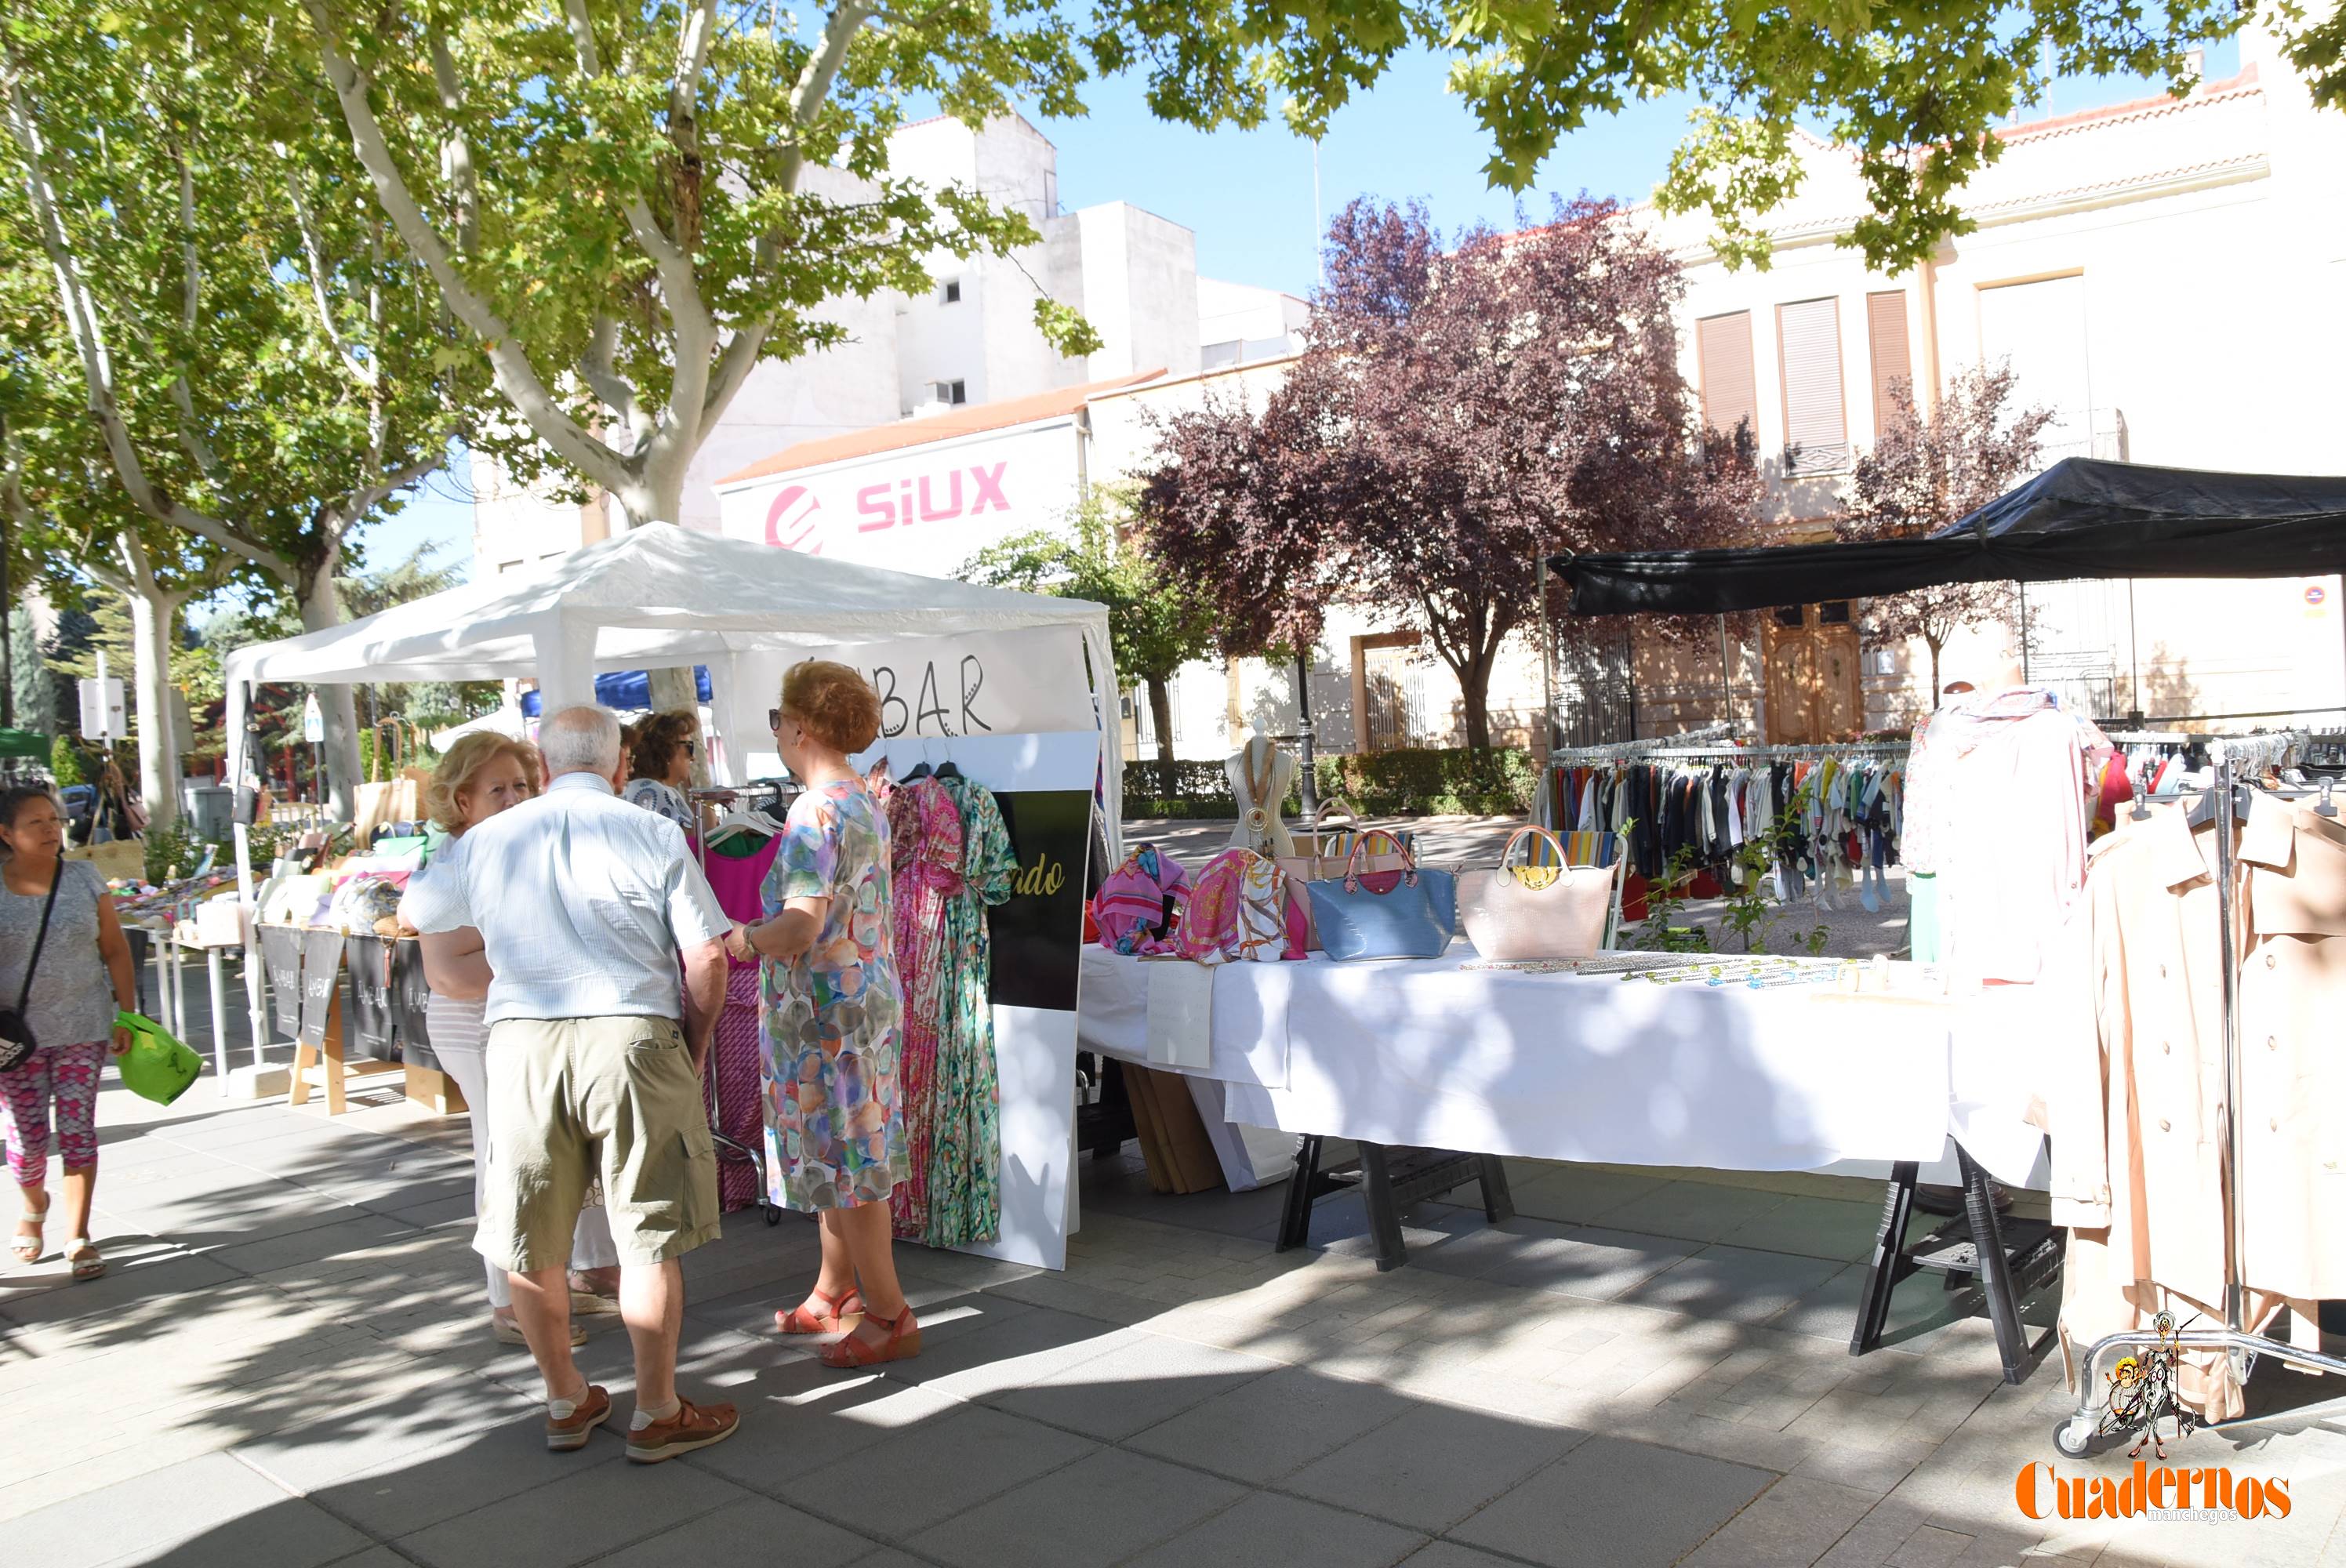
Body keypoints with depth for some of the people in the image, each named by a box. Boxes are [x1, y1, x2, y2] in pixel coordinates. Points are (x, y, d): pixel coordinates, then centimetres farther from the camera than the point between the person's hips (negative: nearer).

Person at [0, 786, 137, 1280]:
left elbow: (116, 950, 4)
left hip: (83, 1030, 1)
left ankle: (78, 1237, 12)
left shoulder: (85, 879, 1)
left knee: (78, 1132, 1)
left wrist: (127, 1015, 0)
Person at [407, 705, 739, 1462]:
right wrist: (695, 1045, 11)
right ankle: (655, 1414, 18)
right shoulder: (654, 834, -1)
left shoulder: (484, 841, 9)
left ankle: (565, 1402, 31)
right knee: (648, 1240, 8)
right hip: (632, 1037, -3)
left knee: (533, 1244, 17)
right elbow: (707, 958, -3)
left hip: (521, 1042, 3)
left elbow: (442, 969, 15)